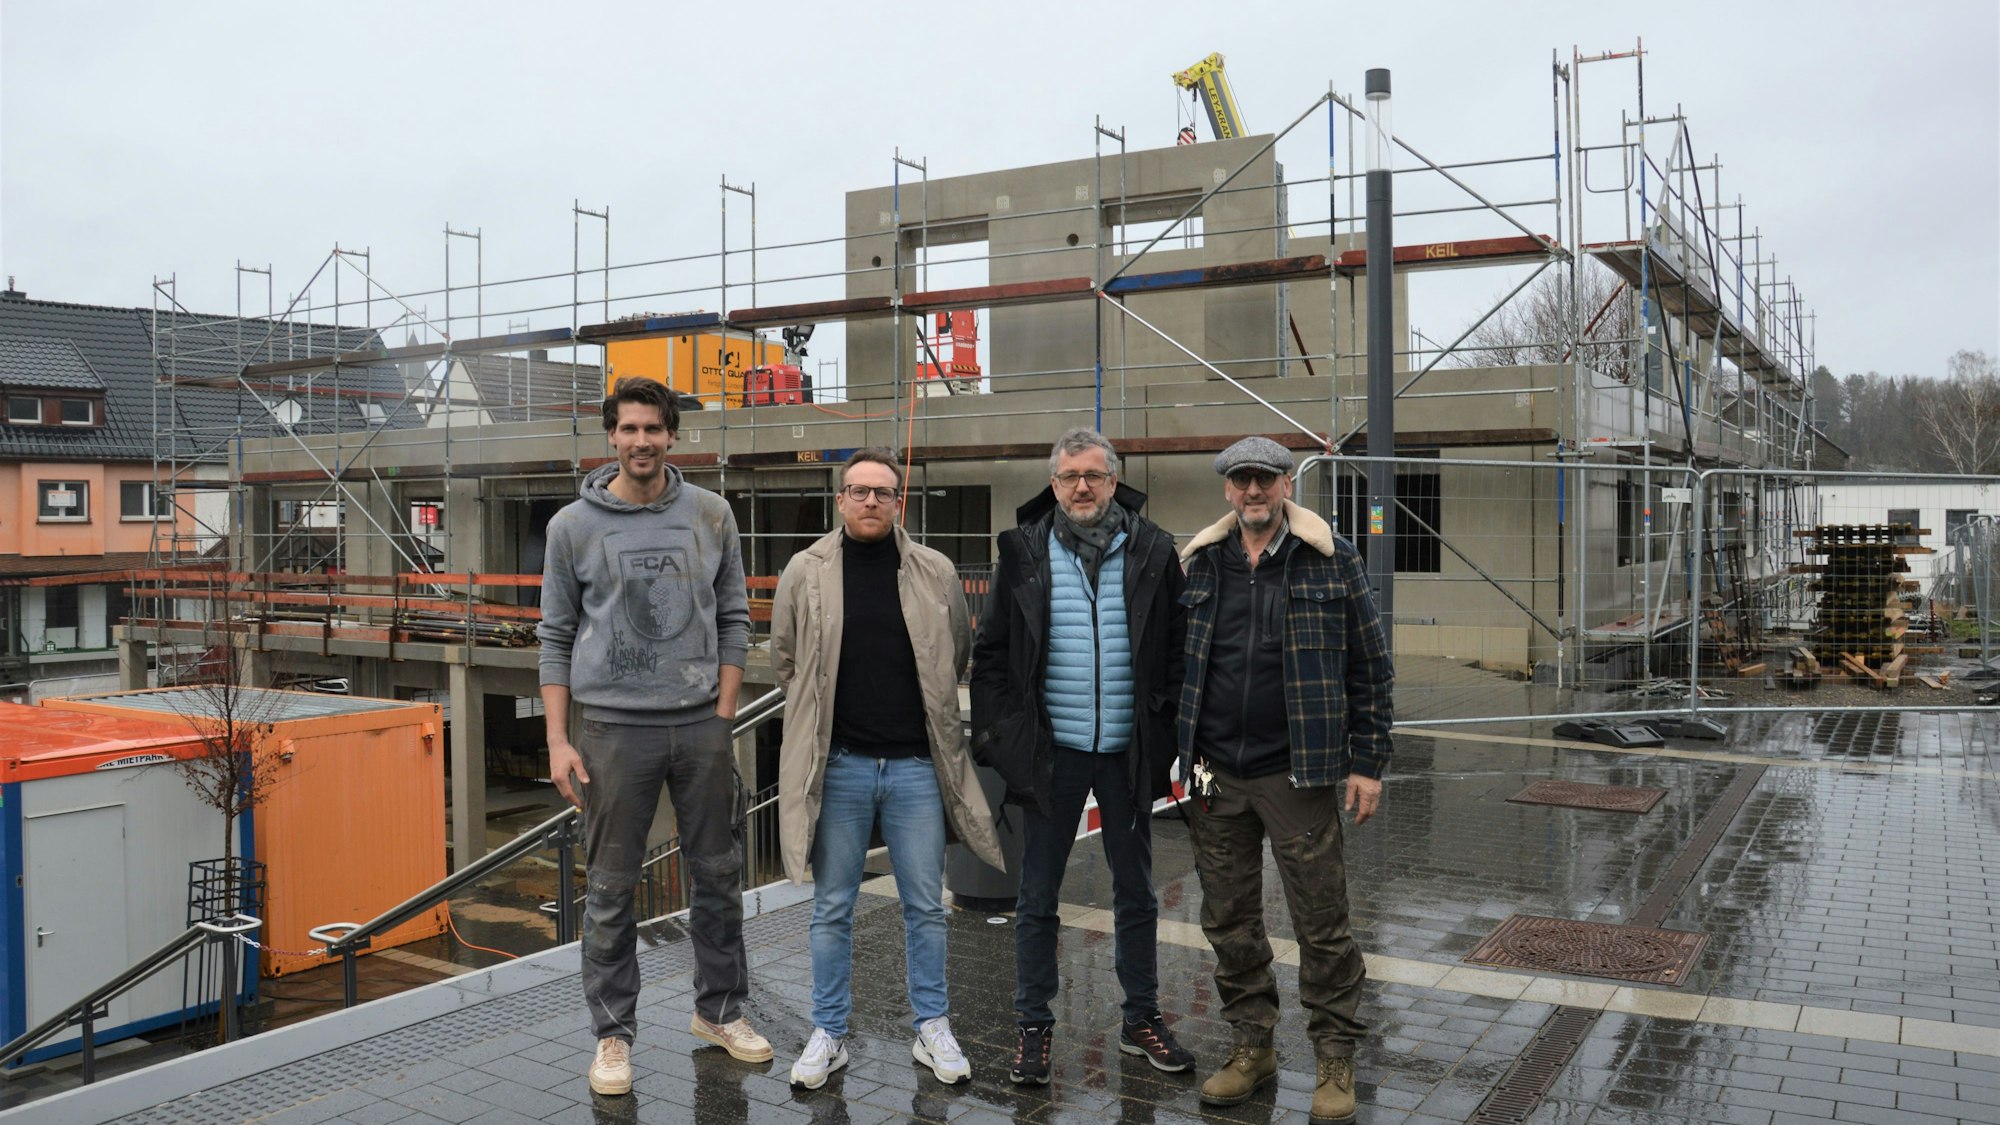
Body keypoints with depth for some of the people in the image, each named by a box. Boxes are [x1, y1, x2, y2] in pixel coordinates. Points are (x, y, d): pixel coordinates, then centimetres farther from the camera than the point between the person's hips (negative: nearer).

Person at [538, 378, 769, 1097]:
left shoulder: (711, 515, 3)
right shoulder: (573, 526, 0)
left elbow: (733, 618, 7)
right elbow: (556, 638, 2)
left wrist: (723, 713, 0)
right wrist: (558, 742, -3)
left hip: (702, 725, 2)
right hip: (615, 728, -2)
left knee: (719, 875, 11)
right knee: (611, 890, 5)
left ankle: (719, 1011, 28)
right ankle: (614, 1034, 19)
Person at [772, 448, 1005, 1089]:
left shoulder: (937, 574, 0)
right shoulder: (806, 572, -2)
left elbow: (956, 657, 13)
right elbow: (784, 659, 9)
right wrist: (824, 711, 9)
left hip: (916, 765, 1)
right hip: (838, 766, 0)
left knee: (925, 905, 10)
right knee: (832, 910, 10)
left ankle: (933, 1029, 25)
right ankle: (829, 1034, 23)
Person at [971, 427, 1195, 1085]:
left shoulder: (1153, 552, 0)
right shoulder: (1024, 552, 0)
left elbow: (1179, 646, 4)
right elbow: (991, 651, 3)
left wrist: (1169, 728, -2)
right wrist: (996, 732, -3)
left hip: (1129, 752, 1)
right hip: (1052, 752, -1)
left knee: (1136, 895, 14)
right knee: (1038, 900, 8)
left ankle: (1141, 1020, 29)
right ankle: (1034, 1027, 22)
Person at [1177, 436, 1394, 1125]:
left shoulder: (1331, 559, -1)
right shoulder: (1199, 563, 7)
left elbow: (1370, 667, 0)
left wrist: (1367, 764, -4)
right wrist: (1175, 756, 8)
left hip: (1297, 772, -3)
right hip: (1214, 773, 4)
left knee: (1321, 923, 3)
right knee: (1229, 920, 12)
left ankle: (1336, 1060, 18)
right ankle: (1251, 1047, 27)